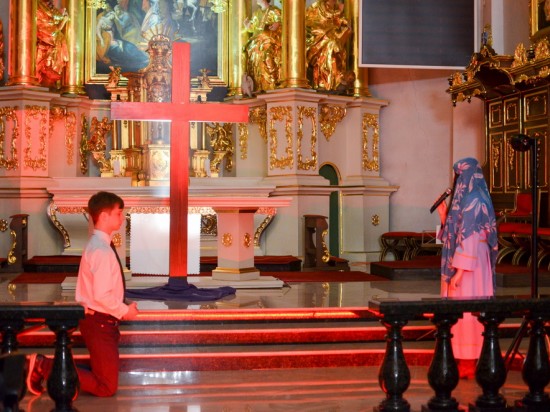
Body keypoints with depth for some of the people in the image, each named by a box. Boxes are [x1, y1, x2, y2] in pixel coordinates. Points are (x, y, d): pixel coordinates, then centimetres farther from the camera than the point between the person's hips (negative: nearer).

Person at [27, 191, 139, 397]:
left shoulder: (98, 244, 11)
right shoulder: (102, 250, -21)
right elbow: (102, 296, -26)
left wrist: (122, 307, 10)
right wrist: (125, 311, -12)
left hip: (100, 319, 10)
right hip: (99, 322, -10)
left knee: (101, 375, 17)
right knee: (107, 387, -4)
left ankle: (45, 364, 14)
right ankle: (44, 366, -3)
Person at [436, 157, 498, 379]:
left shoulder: (472, 200, -15)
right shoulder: (466, 199, 15)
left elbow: (470, 237, -20)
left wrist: (460, 270, -22)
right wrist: (444, 216, 8)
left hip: (469, 263, -10)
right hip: (466, 262, 10)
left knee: (465, 309, -5)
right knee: (463, 310, 12)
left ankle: (468, 364, 0)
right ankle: (465, 360, 18)